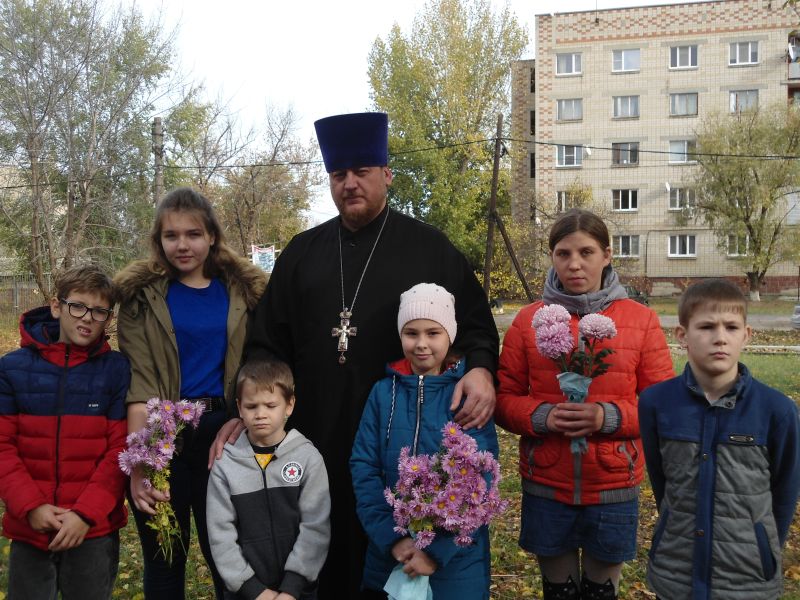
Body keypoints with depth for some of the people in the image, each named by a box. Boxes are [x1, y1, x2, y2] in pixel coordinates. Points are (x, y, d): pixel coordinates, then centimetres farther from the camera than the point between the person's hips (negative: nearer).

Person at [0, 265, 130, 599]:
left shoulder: (117, 370, -4)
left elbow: (122, 448, -6)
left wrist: (86, 512, -14)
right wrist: (30, 505, -12)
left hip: (95, 530, -1)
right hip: (29, 528, 1)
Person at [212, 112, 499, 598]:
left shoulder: (430, 248, 3)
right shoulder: (302, 253, 10)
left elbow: (476, 322, 1)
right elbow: (268, 343, 9)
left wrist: (481, 369, -20)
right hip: (318, 442, 3)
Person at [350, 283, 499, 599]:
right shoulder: (384, 391, -1)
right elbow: (363, 467, -3)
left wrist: (438, 548, -17)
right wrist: (392, 537, -14)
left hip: (457, 558, -2)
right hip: (389, 554, 2)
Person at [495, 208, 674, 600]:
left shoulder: (641, 320, -3)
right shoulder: (528, 319, -1)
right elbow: (504, 399, 2)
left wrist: (609, 417, -19)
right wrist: (542, 417, -18)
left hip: (614, 486, 0)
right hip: (545, 486, 1)